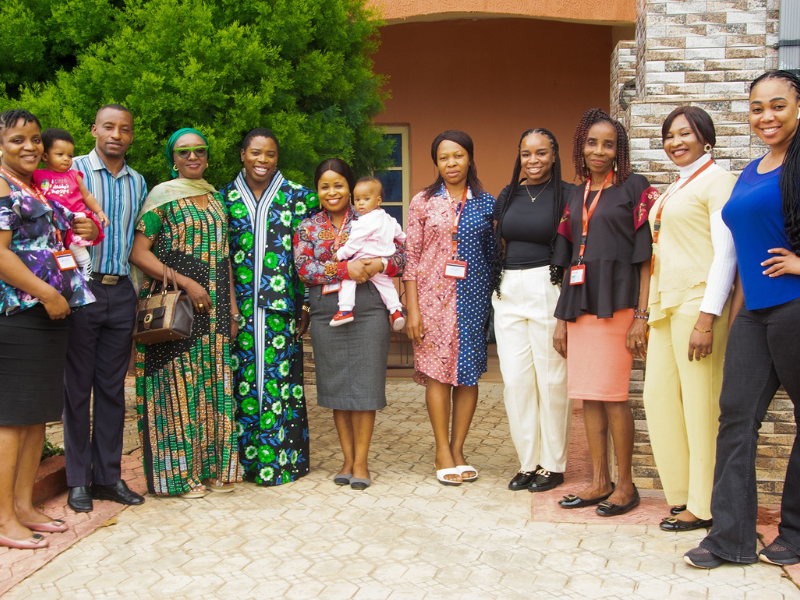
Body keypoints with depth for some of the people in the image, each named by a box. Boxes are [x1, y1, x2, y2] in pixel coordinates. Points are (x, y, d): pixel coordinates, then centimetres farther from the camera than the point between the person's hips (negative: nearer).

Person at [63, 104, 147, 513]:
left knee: (113, 388, 8)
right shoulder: (74, 172, 0)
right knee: (77, 387, 2)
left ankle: (108, 476, 16)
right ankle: (78, 480, 11)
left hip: (121, 292, 4)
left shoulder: (138, 183, 14)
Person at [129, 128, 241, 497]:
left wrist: (232, 304, 12)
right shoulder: (162, 196, -2)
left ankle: (213, 468, 15)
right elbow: (138, 251, -9)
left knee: (214, 383, 6)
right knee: (179, 384, -3)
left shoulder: (215, 199, 16)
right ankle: (180, 472, 6)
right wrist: (184, 282, -17)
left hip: (213, 306, 6)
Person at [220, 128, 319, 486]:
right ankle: (246, 460, 14)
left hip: (281, 307, -1)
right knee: (243, 378, 3)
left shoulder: (298, 197, 5)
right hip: (240, 307, 1)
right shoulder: (225, 198, 9)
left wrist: (307, 305, -2)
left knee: (279, 377, -1)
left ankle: (281, 461, 10)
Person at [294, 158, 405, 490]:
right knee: (336, 387, 5)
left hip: (368, 313, -1)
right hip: (326, 316, 2)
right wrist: (345, 269, -15)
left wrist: (376, 266, -18)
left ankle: (361, 461, 9)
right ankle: (347, 459, 17)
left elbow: (400, 257, 2)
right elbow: (303, 268, -4)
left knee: (364, 386, -1)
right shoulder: (307, 227, 10)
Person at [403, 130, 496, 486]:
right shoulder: (423, 203, 3)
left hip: (473, 297, 2)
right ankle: (443, 452, 10)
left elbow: (494, 255, 10)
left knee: (469, 373, 3)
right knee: (438, 371, -1)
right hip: (434, 297, -2)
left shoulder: (486, 204, 7)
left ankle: (457, 448, 16)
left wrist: (495, 303, 3)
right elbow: (411, 258, 1)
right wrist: (412, 309, -5)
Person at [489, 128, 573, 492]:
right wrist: (498, 286, 13)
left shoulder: (567, 195, -1)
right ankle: (528, 462, 17)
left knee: (551, 378, -1)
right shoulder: (506, 197, 14)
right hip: (508, 292, 5)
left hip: (549, 291, -4)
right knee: (515, 379, 4)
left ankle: (553, 465, 14)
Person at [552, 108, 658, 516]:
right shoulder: (576, 197, 16)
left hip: (616, 305, -6)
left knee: (612, 396, -5)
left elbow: (646, 256, -6)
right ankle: (599, 482, 18)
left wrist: (641, 316, -13)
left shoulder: (634, 189, -1)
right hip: (580, 306, 6)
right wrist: (561, 318, 13)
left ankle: (625, 485, 9)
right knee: (587, 397, 7)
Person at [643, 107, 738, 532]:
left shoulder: (717, 181, -6)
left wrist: (707, 318, -20)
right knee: (658, 395, 8)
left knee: (700, 402, -4)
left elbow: (726, 253, -14)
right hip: (666, 304, 9)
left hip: (699, 303, -9)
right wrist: (651, 312, 17)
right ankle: (681, 493, 20)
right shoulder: (674, 190, 21)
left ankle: (704, 505, 7)